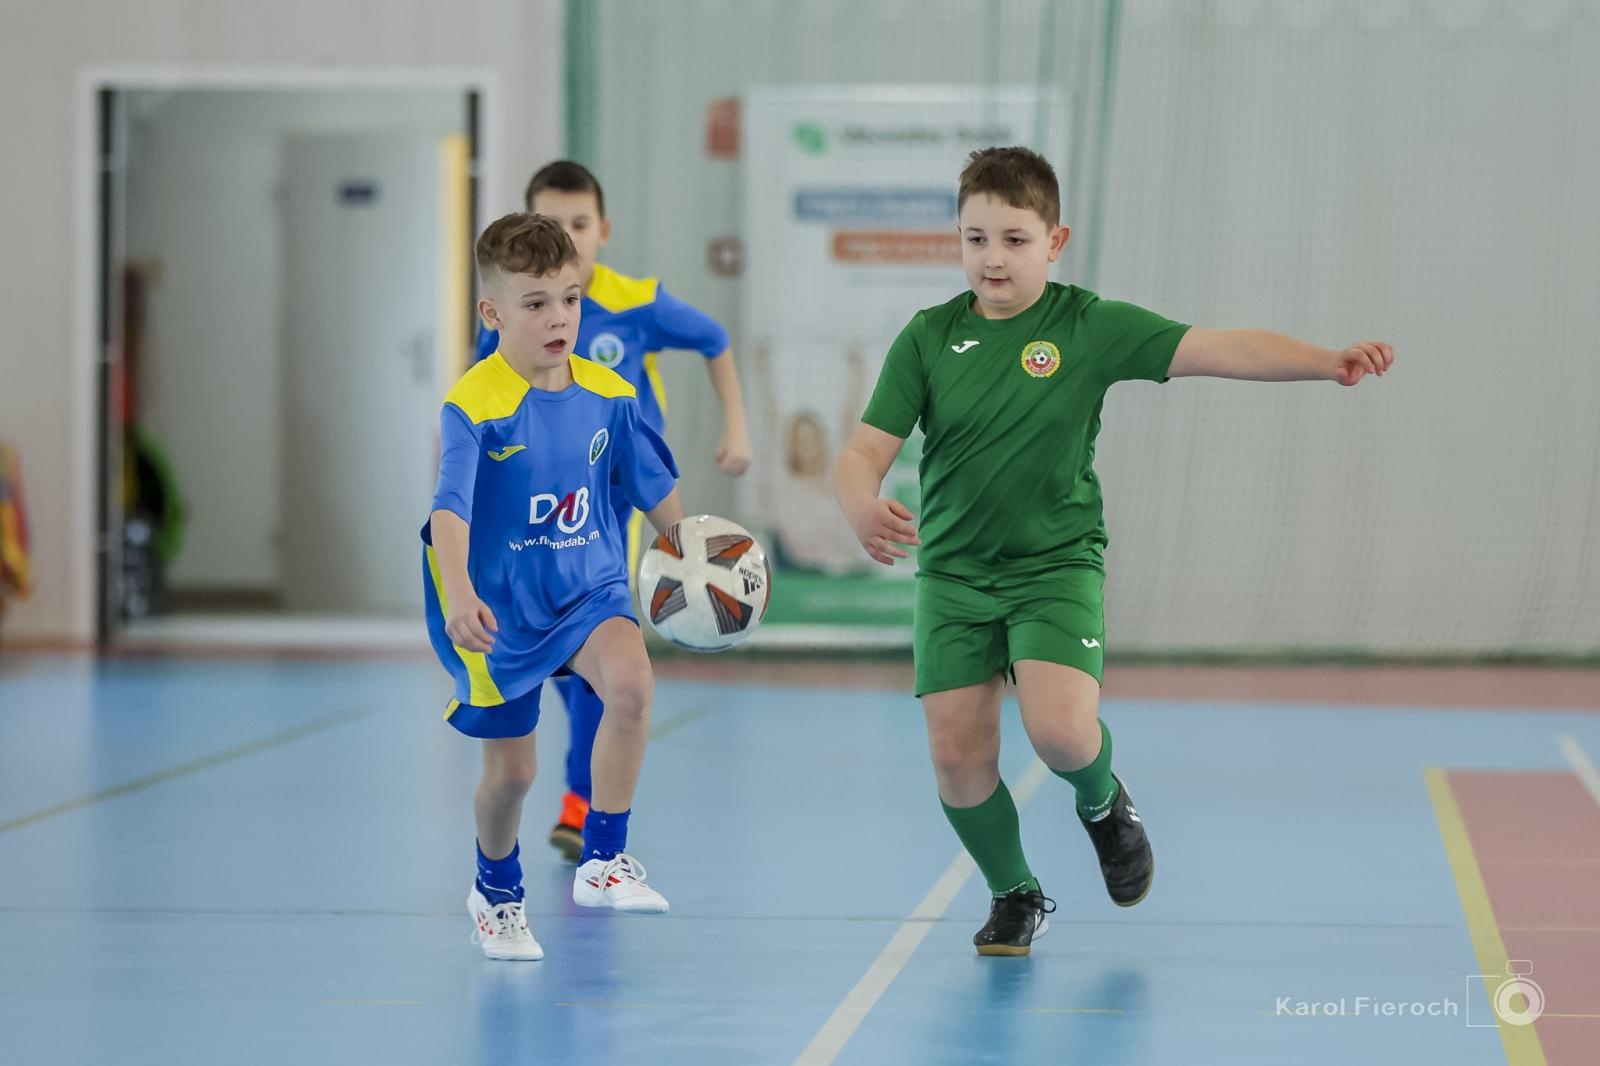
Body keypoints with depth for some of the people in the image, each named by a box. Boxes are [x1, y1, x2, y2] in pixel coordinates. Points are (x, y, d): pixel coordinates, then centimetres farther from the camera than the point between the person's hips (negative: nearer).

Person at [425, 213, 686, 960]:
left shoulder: (608, 397, -3)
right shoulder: (473, 407, -18)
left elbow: (656, 490, 11)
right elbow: (450, 507, -29)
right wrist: (458, 594, -43)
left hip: (589, 590, 3)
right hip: (503, 608, -3)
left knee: (631, 682, -29)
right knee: (510, 770, 7)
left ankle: (602, 861, -18)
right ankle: (496, 892, 38)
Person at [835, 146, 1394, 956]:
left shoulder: (1090, 327, -4)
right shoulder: (928, 339, -1)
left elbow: (1216, 349, -12)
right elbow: (867, 448, -4)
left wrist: (1326, 362, -27)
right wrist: (863, 510, -27)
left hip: (1057, 564, -2)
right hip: (954, 570, 2)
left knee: (1061, 729, -21)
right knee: (957, 748, -4)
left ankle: (1103, 803, 17)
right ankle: (1014, 895, 22)